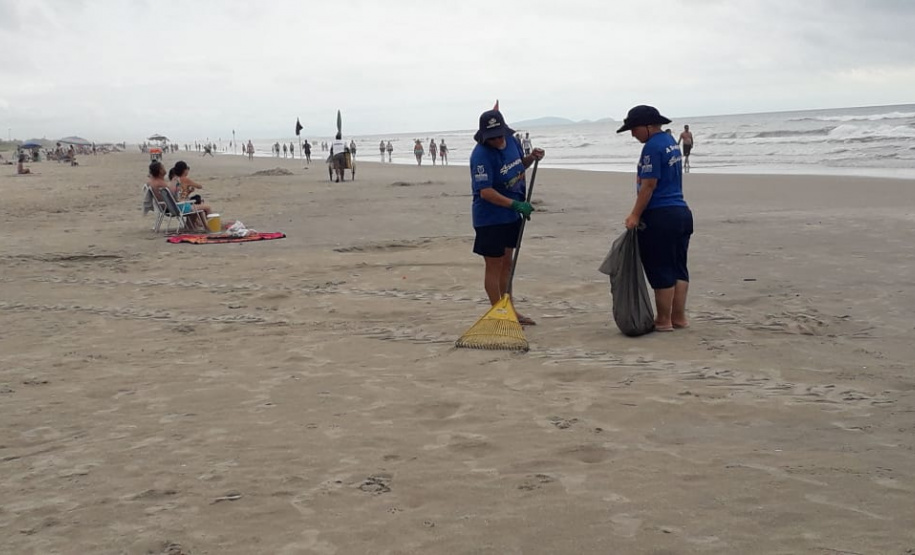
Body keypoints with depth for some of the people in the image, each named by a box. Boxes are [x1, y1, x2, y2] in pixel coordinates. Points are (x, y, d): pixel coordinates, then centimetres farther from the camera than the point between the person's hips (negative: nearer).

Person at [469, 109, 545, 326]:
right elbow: (485, 192, -28)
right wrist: (515, 204, -32)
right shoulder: (481, 155, -23)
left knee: (506, 263, 18)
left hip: (511, 215, 8)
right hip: (490, 218, -8)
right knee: (493, 265, 1)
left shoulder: (512, 141, 1)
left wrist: (531, 158, -1)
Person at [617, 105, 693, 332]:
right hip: (681, 211, 10)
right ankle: (679, 317, 18)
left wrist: (635, 215, -14)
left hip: (660, 216, -10)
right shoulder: (671, 142, 15)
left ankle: (664, 320, 6)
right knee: (678, 267, 13)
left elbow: (648, 185, -19)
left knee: (661, 270, -1)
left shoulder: (653, 147, -15)